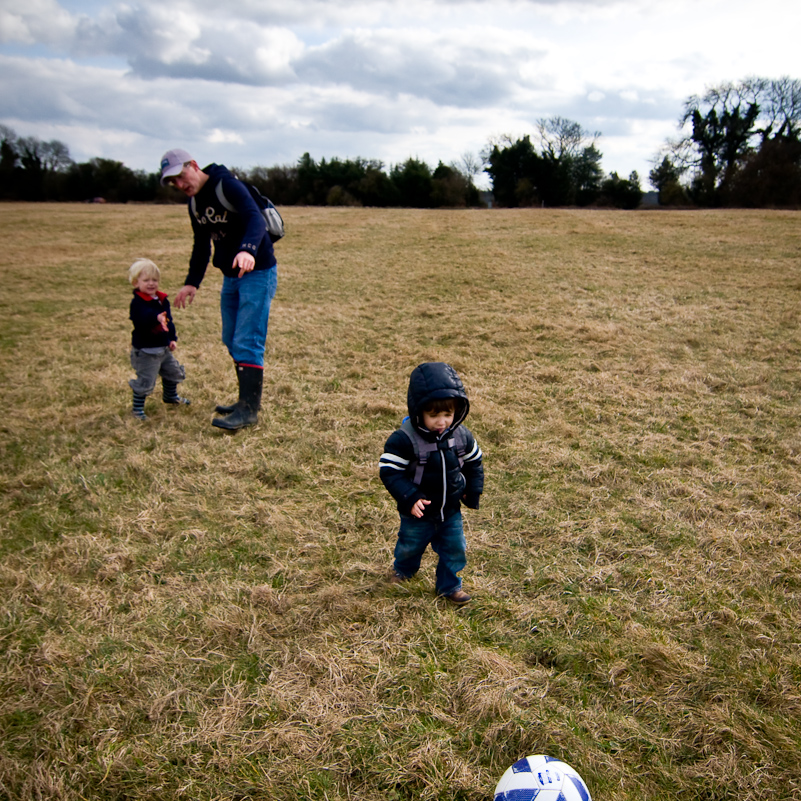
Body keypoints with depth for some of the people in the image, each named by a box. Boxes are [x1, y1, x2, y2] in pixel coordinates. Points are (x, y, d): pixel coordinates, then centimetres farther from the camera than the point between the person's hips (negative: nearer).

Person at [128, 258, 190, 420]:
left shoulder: (162, 300, 7)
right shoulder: (137, 302, -18)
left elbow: (169, 320, 17)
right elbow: (140, 320, -38)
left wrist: (172, 339, 11)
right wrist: (156, 318, -56)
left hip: (163, 348, 8)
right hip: (145, 350, -8)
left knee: (174, 372, 23)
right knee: (146, 381, -5)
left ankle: (170, 396, 48)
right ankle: (137, 408, 11)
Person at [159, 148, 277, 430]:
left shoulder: (228, 186, -18)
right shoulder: (194, 202, 8)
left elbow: (256, 219, -34)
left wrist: (248, 250, -53)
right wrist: (192, 282, 9)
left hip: (257, 272, -9)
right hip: (230, 276, 9)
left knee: (247, 342, -12)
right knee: (232, 341, 13)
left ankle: (249, 410, -7)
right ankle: (247, 400, 25)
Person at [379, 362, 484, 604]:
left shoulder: (462, 436, -11)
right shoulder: (404, 439, -27)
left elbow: (474, 463, 6)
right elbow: (389, 471, -24)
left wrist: (473, 491, 1)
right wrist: (409, 499, -30)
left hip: (451, 510, 3)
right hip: (418, 512, -3)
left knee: (455, 548, 13)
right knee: (410, 546, 21)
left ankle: (449, 584, 38)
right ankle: (403, 569, 54)